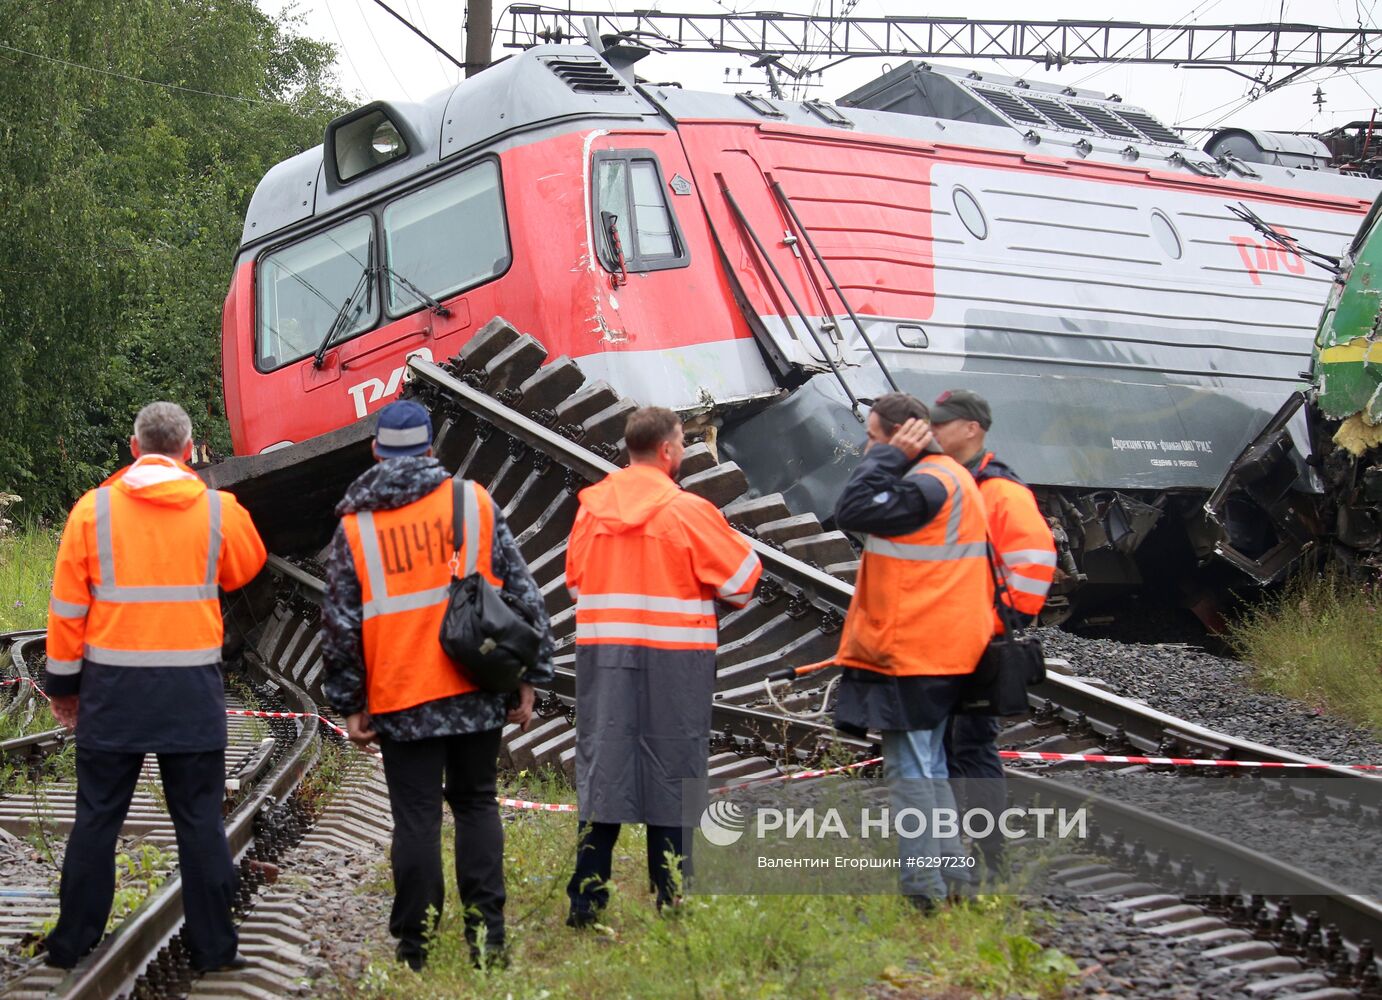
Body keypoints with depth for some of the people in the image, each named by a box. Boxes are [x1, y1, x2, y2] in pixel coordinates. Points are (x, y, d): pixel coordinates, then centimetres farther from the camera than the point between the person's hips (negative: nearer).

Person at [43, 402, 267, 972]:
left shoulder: (94, 509, -3)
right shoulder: (218, 511, -3)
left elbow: (67, 605, 0)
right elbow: (245, 569, 16)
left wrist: (63, 681, 10)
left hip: (113, 689, 0)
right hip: (192, 690, 0)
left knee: (98, 817, 10)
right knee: (199, 820, 7)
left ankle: (71, 942, 16)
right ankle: (213, 947, 10)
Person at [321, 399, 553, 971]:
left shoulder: (355, 526, 0)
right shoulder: (473, 501, 2)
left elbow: (340, 625, 1)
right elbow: (523, 595, 1)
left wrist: (349, 704, 8)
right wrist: (529, 678, 7)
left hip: (402, 699, -1)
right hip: (478, 691, 1)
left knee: (416, 818, 4)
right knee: (476, 803, 13)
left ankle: (415, 949, 6)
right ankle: (486, 937, 8)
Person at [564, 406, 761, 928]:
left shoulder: (591, 508, 5)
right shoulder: (688, 512, -10)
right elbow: (743, 578, -3)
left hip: (601, 654, 4)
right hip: (673, 659, -4)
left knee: (601, 772, 7)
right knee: (670, 775, 4)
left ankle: (586, 899, 7)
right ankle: (671, 901, 8)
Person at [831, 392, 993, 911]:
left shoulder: (927, 486, -17)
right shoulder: (947, 478, 16)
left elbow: (851, 512, -20)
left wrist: (887, 457, -14)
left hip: (910, 653, -10)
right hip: (937, 650, 10)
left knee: (909, 769, -6)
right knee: (928, 768, 16)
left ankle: (923, 888, -3)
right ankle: (952, 877, 21)